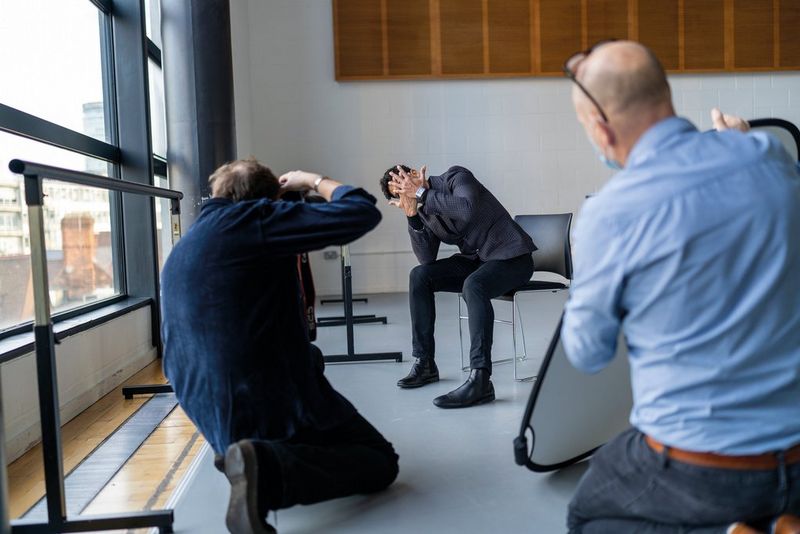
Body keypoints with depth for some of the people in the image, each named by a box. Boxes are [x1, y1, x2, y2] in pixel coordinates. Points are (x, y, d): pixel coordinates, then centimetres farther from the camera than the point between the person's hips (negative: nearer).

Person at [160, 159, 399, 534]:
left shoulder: (179, 252, 13)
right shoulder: (252, 218, -11)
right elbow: (363, 213, -13)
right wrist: (314, 181, 5)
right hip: (275, 405, -9)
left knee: (310, 355, 34)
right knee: (381, 460, 9)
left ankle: (237, 450, 14)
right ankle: (267, 465, -15)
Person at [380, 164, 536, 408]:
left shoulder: (456, 177, -12)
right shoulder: (425, 210, 6)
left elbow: (467, 211, -34)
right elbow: (427, 258, -3)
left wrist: (421, 192, -27)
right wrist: (412, 216, -14)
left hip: (510, 256, -8)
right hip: (475, 260, 8)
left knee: (473, 285, -36)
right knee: (419, 275, -5)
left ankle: (480, 380, -37)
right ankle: (424, 363, 0)